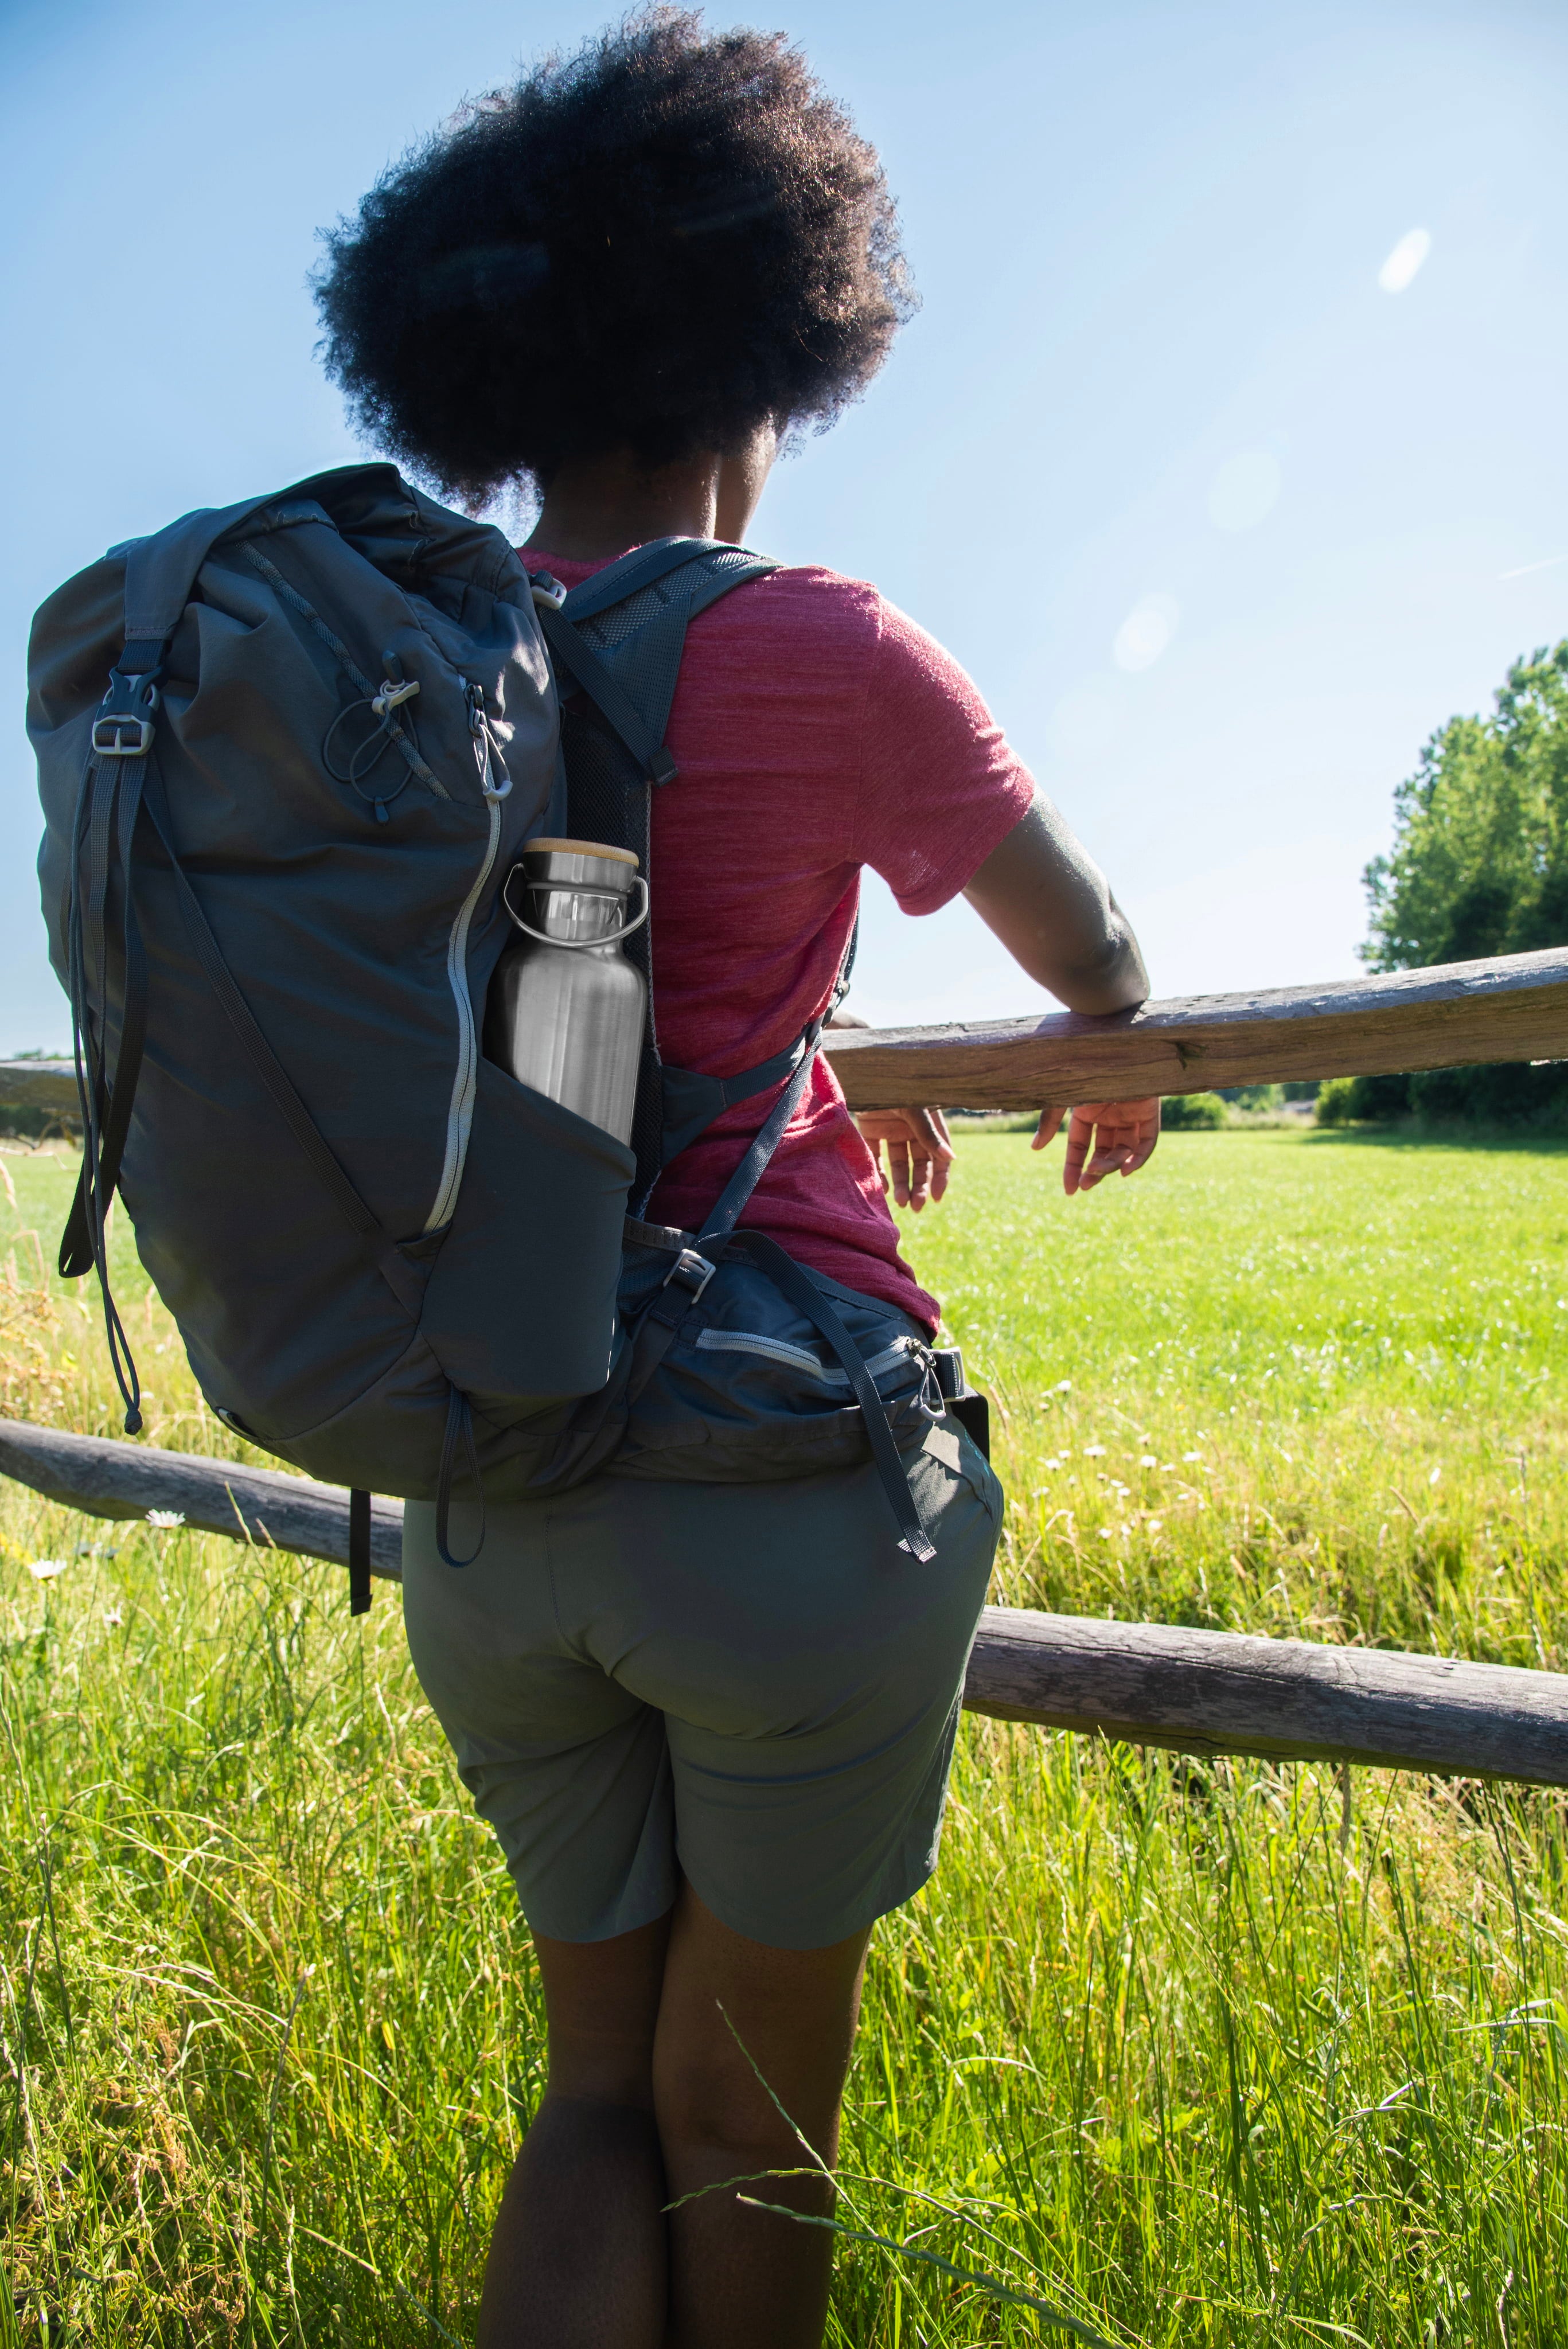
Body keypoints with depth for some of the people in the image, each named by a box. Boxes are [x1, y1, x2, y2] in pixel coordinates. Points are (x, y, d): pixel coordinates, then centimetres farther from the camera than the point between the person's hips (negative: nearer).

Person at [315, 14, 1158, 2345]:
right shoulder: (821, 649, -7)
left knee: (603, 2092, 24)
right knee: (743, 2118, 18)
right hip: (793, 1471, -5)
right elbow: (1088, 952, 6)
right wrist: (1119, 1073, 29)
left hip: (488, 1506, 6)